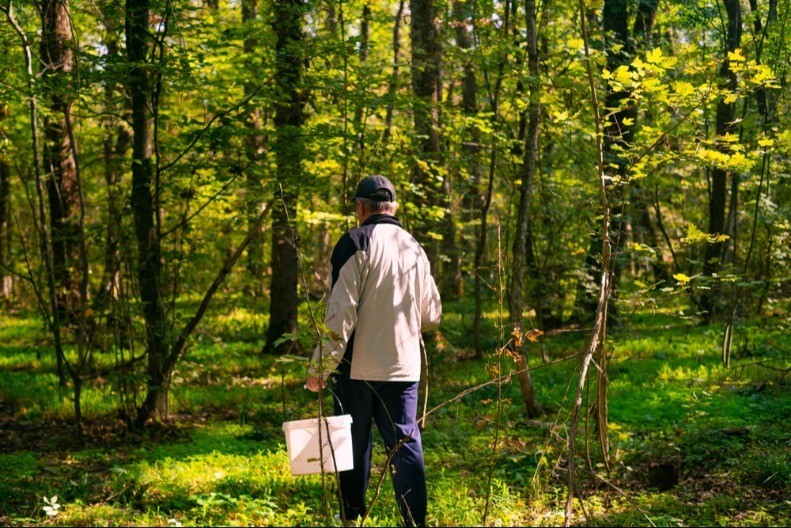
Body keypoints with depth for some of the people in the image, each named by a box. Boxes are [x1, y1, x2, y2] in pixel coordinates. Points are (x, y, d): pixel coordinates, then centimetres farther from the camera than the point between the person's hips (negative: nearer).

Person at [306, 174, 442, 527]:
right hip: (404, 366, 4)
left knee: (354, 444, 8)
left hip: (357, 366, -4)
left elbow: (341, 313, -14)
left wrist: (320, 366, -11)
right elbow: (432, 315, 16)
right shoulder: (415, 249, 10)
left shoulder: (355, 244, -8)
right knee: (406, 446, 5)